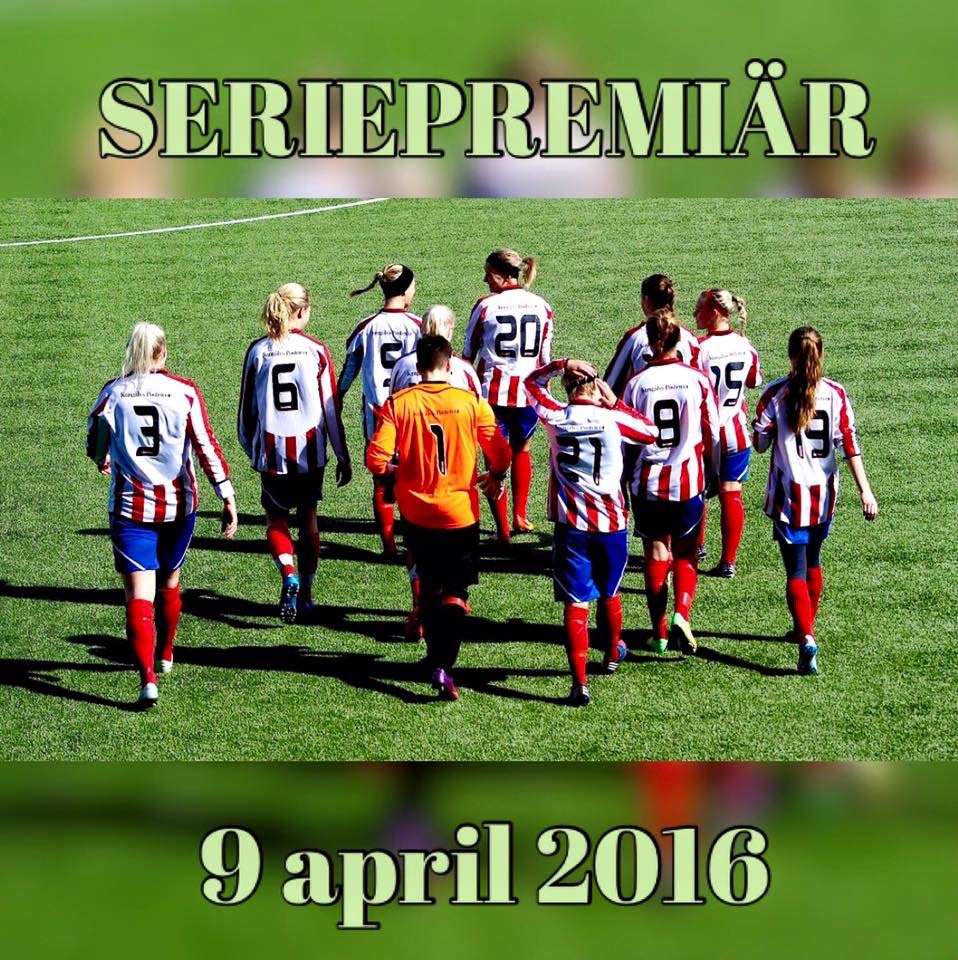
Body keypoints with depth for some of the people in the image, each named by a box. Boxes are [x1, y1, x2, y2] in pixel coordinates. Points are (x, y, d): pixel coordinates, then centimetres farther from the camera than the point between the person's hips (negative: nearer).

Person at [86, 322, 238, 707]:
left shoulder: (113, 393, -3)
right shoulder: (185, 392, -4)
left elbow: (95, 448, 9)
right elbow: (207, 448, -7)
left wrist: (105, 462, 33)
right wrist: (228, 498, -4)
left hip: (130, 507, -2)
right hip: (178, 505, 2)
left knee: (139, 594, -7)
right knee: (169, 581, 24)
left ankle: (148, 678, -23)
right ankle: (165, 656, 44)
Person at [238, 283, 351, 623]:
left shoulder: (258, 351, -3)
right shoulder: (317, 351, -5)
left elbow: (247, 407, 3)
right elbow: (331, 408, -2)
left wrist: (249, 447, 19)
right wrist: (343, 457, 6)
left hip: (271, 451, 0)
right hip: (309, 451, 0)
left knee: (276, 519, 11)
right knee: (308, 517, 16)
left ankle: (289, 577, -14)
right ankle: (305, 593, 19)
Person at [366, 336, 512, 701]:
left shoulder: (397, 404, -8)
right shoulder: (471, 403, -8)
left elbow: (376, 460, -14)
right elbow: (501, 455, -3)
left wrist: (396, 472, 9)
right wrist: (494, 478, 19)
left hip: (417, 513, 1)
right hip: (461, 513, -1)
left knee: (430, 588, 22)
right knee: (454, 592, 3)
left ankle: (435, 655, 32)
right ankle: (443, 665, -17)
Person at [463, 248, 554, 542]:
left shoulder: (485, 305, -6)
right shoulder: (541, 307, 1)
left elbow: (469, 354, 2)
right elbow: (545, 357, 7)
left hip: (494, 391, -3)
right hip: (528, 391, 3)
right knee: (521, 451, 26)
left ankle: (502, 529, 3)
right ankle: (520, 516, 28)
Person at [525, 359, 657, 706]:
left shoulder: (554, 418, -6)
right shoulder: (613, 419, -9)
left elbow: (533, 381, 13)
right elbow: (652, 432, 10)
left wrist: (562, 364, 0)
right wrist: (615, 403, 9)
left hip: (571, 525, -1)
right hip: (612, 523, 1)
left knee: (576, 603, -3)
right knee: (609, 594, 23)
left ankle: (580, 682, -14)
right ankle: (612, 654, 47)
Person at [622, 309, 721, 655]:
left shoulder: (637, 382, -6)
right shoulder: (697, 380, -5)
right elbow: (712, 434, 1)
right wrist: (711, 474, 17)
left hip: (648, 482, 0)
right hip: (689, 481, 0)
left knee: (656, 553, 11)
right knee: (685, 554, 11)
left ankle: (659, 632, 12)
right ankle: (681, 613, -13)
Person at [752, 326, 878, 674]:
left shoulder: (775, 394, -11)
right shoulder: (836, 394, -4)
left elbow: (760, 443, -4)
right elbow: (850, 446, -6)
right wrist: (865, 490, -5)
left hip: (789, 494, -3)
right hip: (824, 493, 3)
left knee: (796, 569, -5)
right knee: (812, 560, 24)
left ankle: (806, 638, -24)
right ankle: (806, 627, 39)